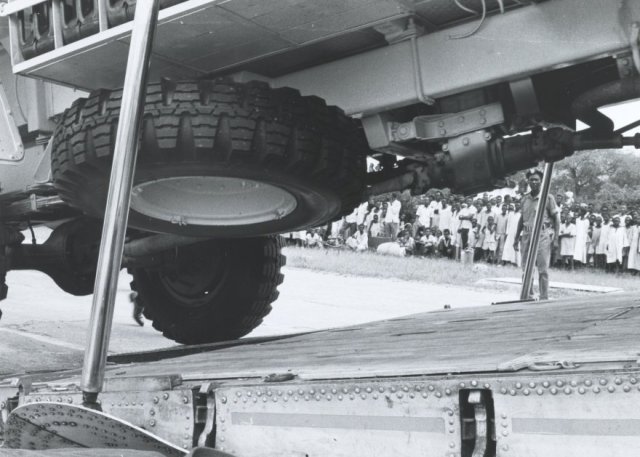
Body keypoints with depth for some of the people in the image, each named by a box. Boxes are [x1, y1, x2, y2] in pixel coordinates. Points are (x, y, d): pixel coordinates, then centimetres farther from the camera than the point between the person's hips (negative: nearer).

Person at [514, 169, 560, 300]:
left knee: (543, 269, -6)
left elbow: (556, 218, -1)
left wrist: (556, 238, -9)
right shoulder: (524, 199, 12)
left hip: (542, 235, -5)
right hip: (527, 235, 5)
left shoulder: (548, 198, -1)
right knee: (526, 268, 7)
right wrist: (516, 238, 17)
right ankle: (527, 296, 15)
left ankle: (544, 298, -2)